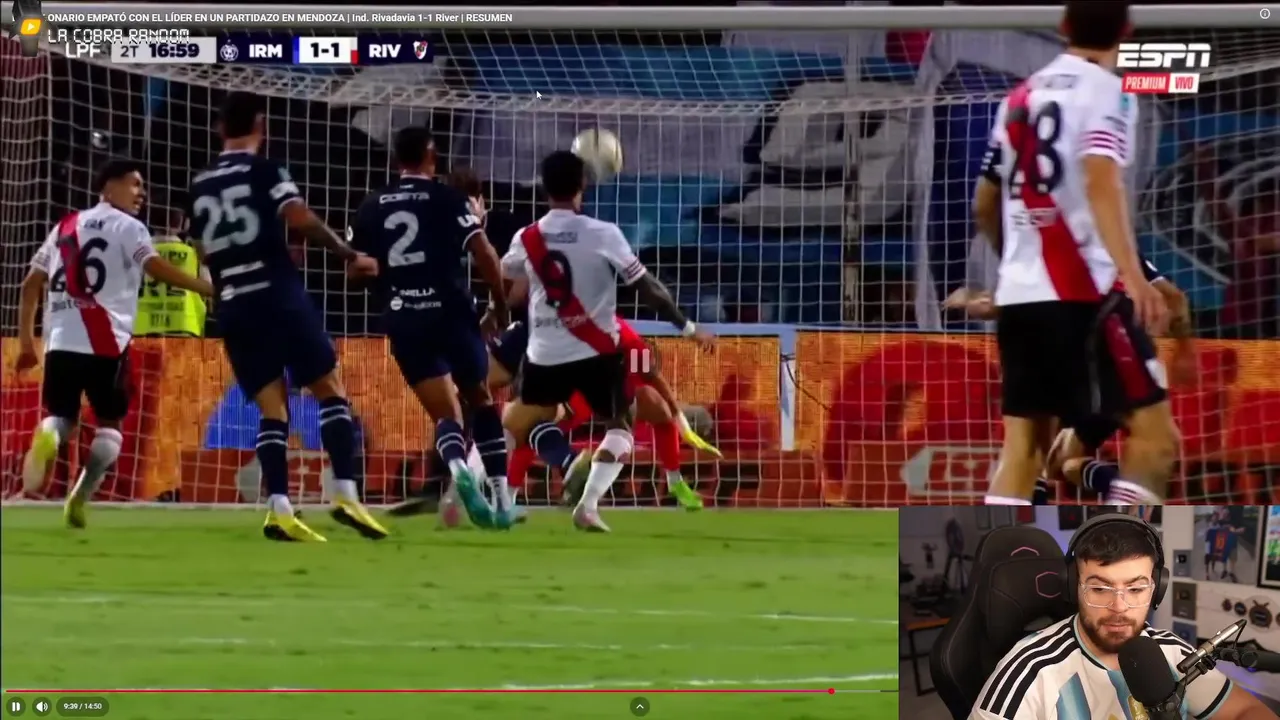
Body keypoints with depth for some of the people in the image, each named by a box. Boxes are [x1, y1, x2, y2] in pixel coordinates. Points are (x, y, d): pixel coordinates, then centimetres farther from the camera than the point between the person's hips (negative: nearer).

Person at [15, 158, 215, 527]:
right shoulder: (127, 227, 2)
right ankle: (78, 500, -8)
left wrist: (26, 342, 24)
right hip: (105, 342, -4)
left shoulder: (65, 226, 21)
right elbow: (157, 267, -15)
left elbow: (31, 284, 20)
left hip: (61, 340, 4)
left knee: (61, 416, 13)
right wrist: (210, 289, -16)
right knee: (109, 423, 9)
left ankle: (47, 437, -25)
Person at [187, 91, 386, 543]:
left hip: (232, 306, 5)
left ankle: (279, 509, -9)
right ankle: (345, 495, -9)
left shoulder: (200, 186, 14)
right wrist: (351, 256, -8)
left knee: (271, 407, 6)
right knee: (330, 390, 4)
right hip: (278, 296, -5)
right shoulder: (264, 170, -3)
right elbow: (300, 218, -17)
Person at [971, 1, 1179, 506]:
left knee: (1023, 447, 8)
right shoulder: (1104, 91, -4)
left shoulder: (1022, 96, 16)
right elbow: (1101, 184, -22)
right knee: (1155, 437, -3)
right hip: (1085, 294, -7)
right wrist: (1133, 275, -32)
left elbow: (985, 205, 25)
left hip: (1017, 294, 7)